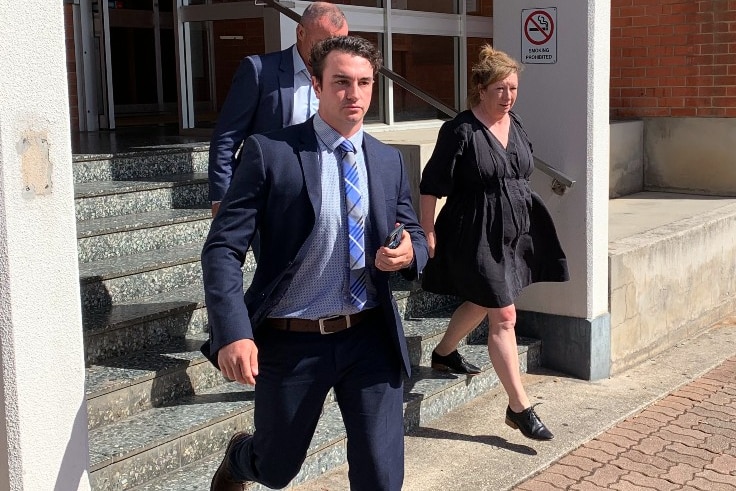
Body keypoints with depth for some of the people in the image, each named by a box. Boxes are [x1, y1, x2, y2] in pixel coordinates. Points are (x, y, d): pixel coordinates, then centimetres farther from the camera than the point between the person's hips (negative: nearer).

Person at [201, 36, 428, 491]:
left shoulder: (389, 160, 5)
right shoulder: (270, 152, -9)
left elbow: (415, 234, 15)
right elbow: (223, 248, -12)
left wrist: (410, 252, -11)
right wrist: (234, 333, -24)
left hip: (371, 338, 3)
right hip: (291, 341, -2)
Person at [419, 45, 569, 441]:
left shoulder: (516, 127, 7)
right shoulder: (460, 131, -16)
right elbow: (431, 185, -13)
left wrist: (527, 216, 25)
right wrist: (427, 231, -13)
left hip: (513, 232, 8)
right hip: (476, 235, -8)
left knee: (480, 303, 23)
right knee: (504, 317, -8)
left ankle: (444, 353, 49)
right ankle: (519, 408, -2)